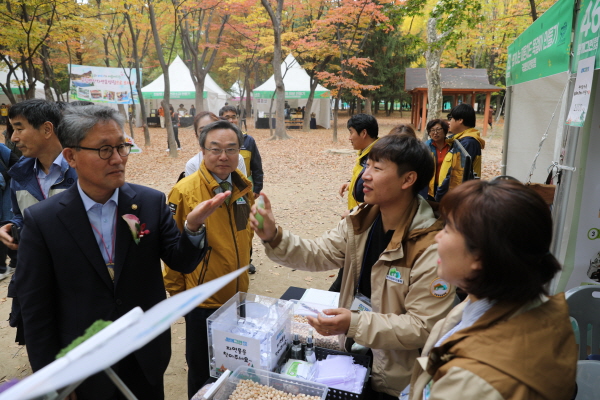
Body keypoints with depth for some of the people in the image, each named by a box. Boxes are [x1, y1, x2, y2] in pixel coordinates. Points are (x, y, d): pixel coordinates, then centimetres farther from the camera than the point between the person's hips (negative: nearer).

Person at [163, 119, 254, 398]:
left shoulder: (243, 188, -1)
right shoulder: (184, 191, -18)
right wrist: (176, 290, -6)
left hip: (238, 295, 5)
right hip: (202, 299, -4)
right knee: (201, 369, 15)